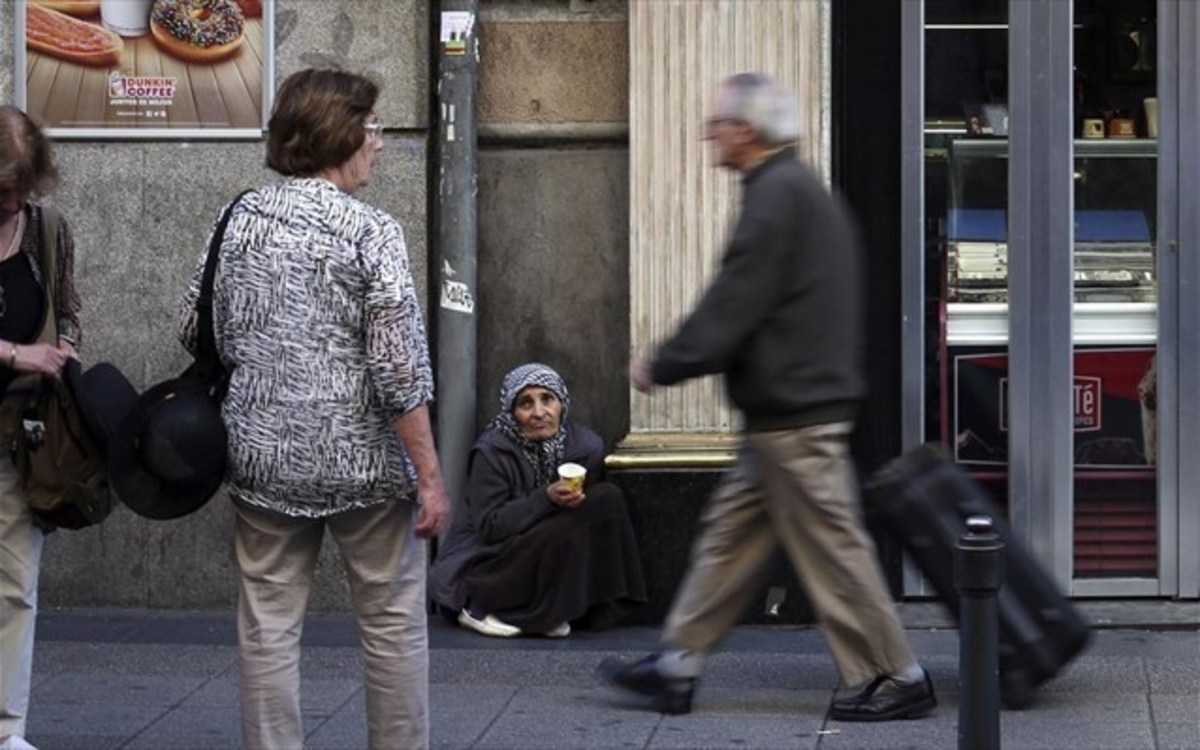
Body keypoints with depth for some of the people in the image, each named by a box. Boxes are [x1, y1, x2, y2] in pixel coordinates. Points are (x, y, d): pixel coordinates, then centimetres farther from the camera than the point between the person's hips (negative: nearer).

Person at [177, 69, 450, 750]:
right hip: (361, 460, -4)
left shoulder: (239, 218, 3)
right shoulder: (371, 232, -12)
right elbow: (400, 368, -15)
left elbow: (198, 331, 9)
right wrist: (430, 475, -10)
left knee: (269, 626, 9)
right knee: (393, 620, 9)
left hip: (263, 459, 4)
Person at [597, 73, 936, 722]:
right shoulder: (798, 190, 16)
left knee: (831, 546, -4)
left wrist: (663, 368, -9)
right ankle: (676, 665, 18)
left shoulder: (777, 197, -17)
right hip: (791, 406, 11)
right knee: (729, 533, 13)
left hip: (793, 413, -11)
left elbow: (733, 305, -19)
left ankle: (896, 679, 3)